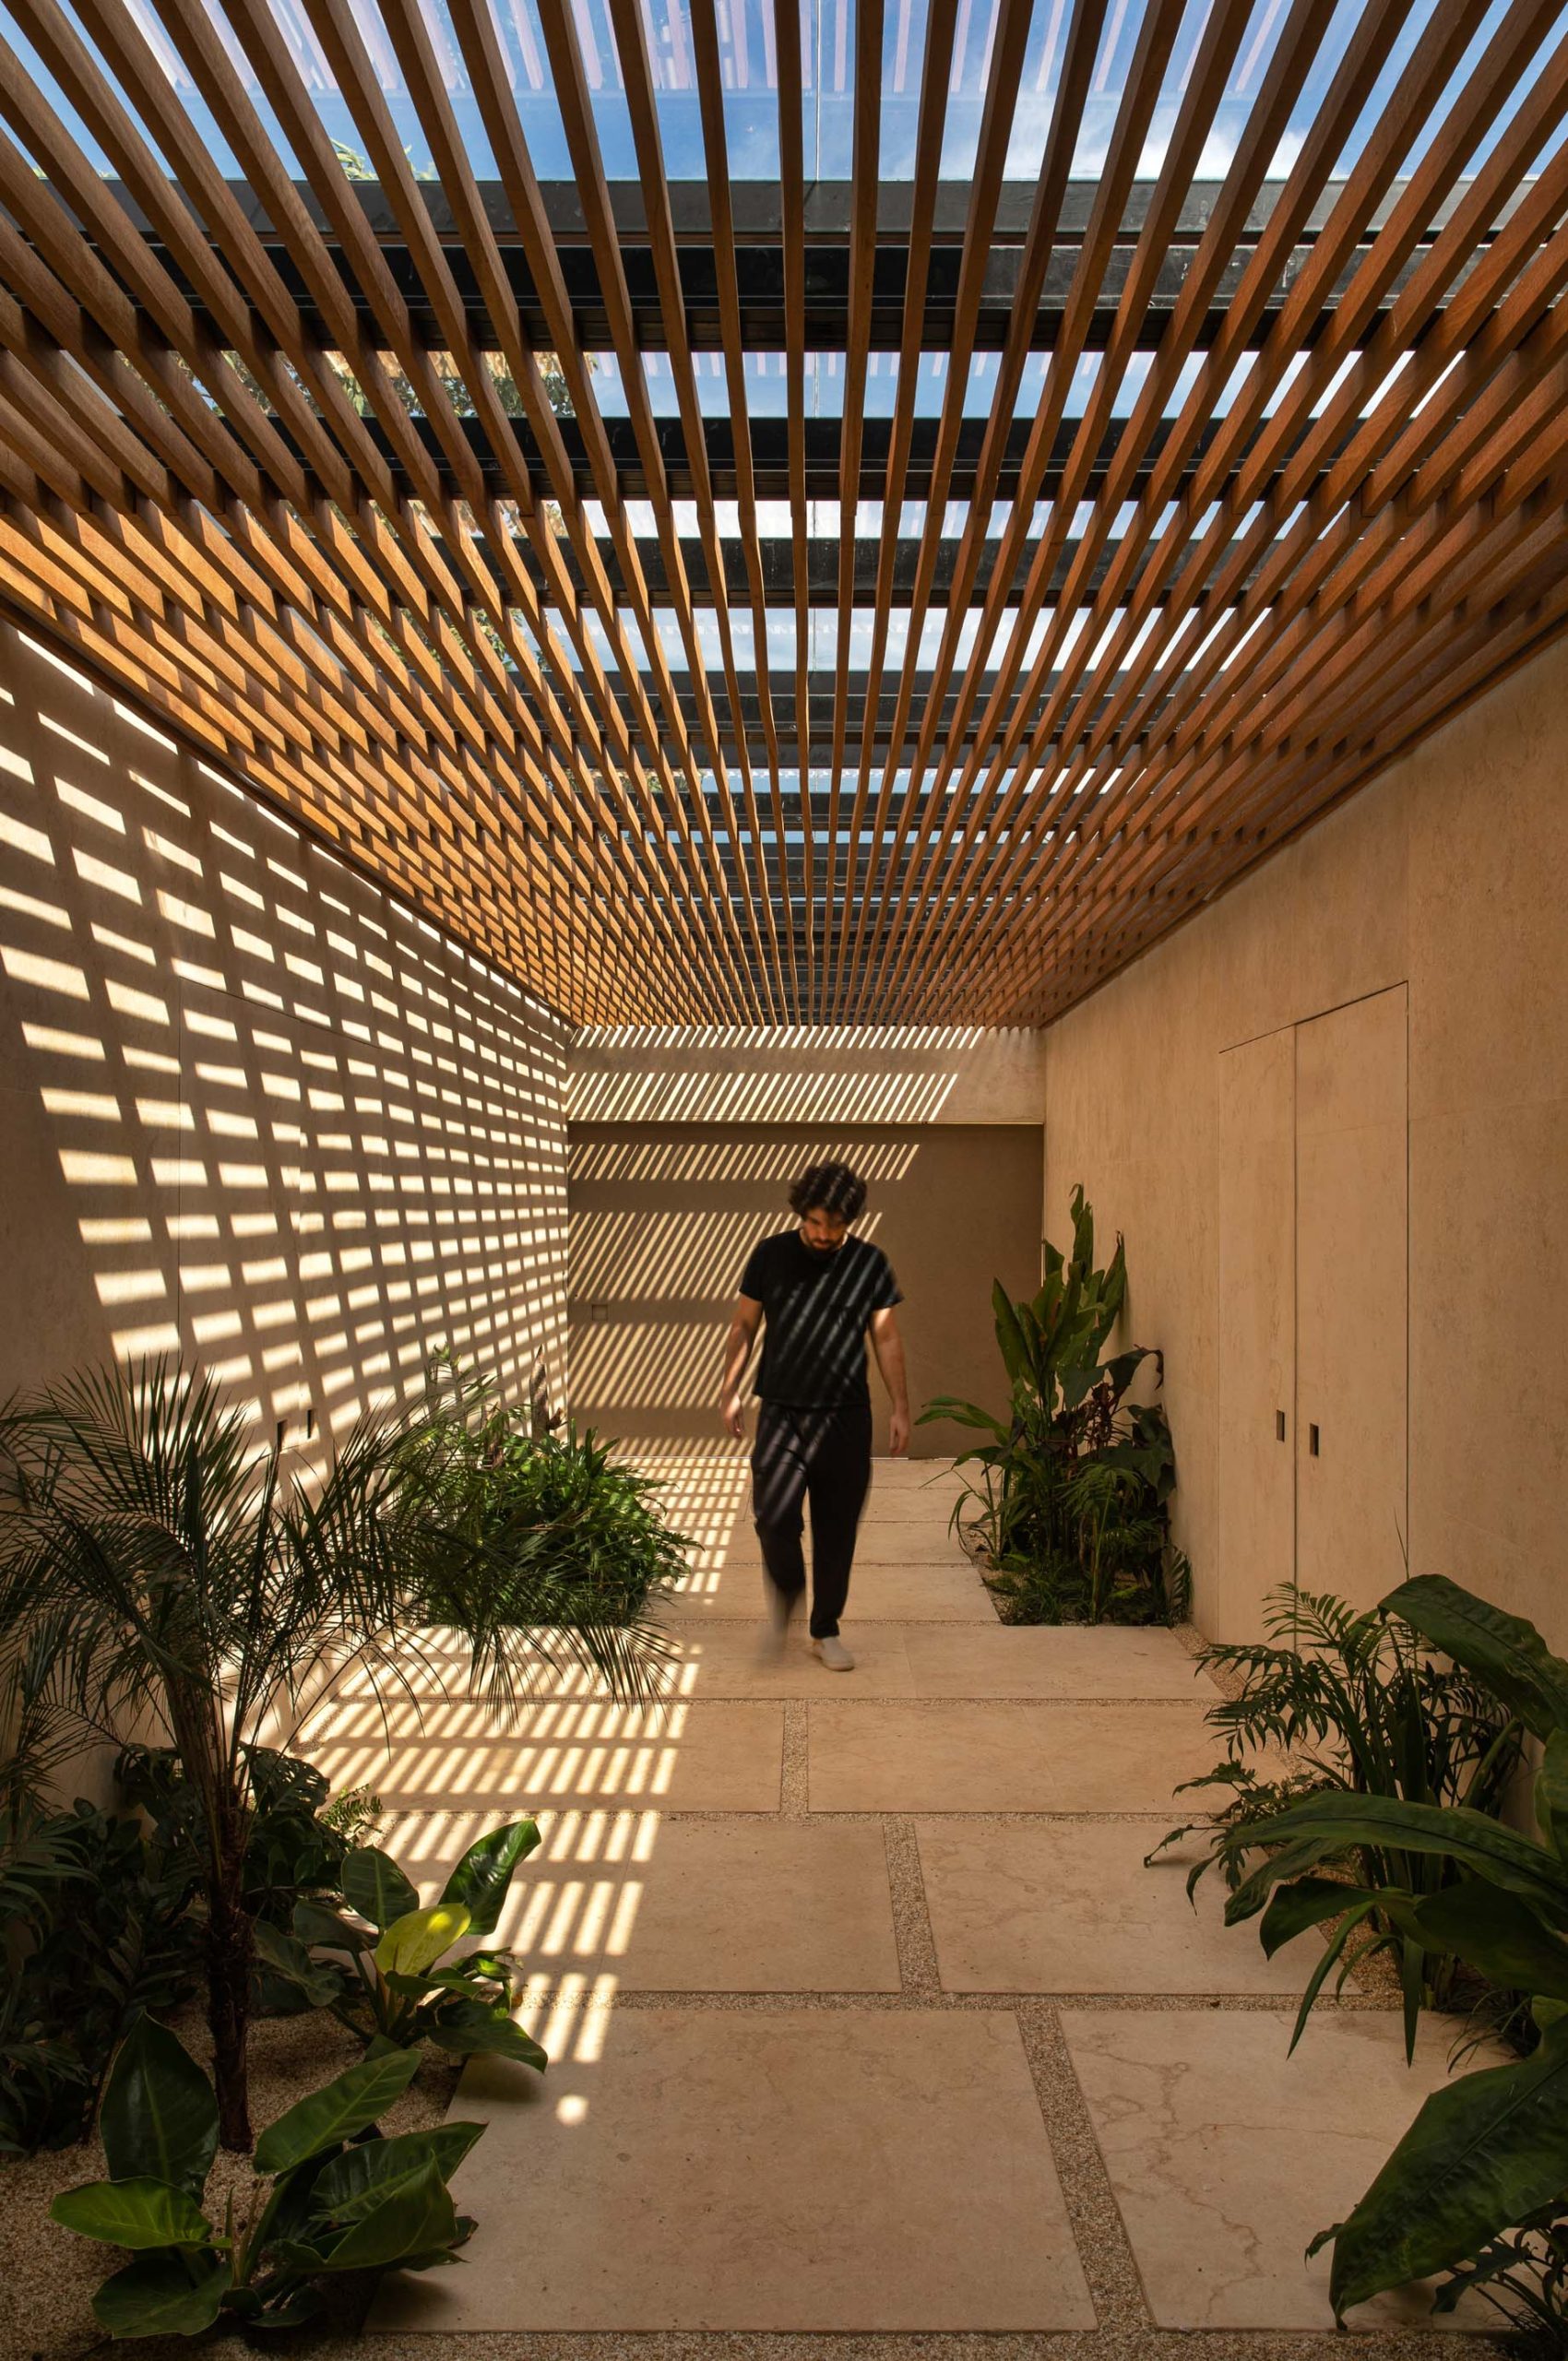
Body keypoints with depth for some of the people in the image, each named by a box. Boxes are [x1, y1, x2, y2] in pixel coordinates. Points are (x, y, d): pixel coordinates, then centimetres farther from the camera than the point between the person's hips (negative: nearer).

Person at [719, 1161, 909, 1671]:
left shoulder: (870, 1263, 0)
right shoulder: (771, 1255, -2)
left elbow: (886, 1337, 5)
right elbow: (743, 1326, 7)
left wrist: (900, 1406, 1)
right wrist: (730, 1391, 2)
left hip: (847, 1417, 1)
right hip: (782, 1412, -1)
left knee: (837, 1528, 5)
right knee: (773, 1516, -15)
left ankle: (826, 1630, 23)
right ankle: (785, 1589, 16)